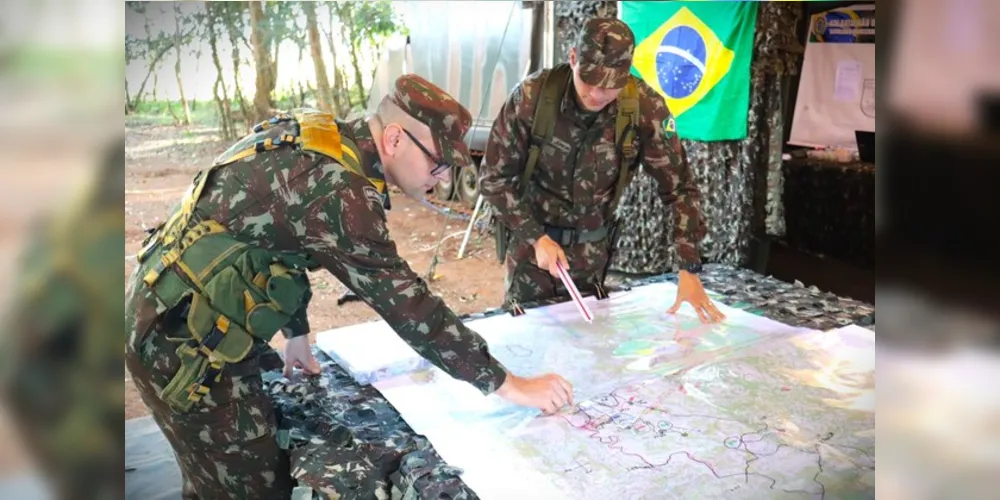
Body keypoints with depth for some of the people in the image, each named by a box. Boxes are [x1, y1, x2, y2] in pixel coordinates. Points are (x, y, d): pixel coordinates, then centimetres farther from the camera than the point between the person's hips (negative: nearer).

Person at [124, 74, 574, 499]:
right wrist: (507, 385, -19)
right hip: (183, 338, -9)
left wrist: (296, 332, 18)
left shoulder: (316, 142, 2)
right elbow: (405, 302, -27)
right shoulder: (334, 187, -28)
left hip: (184, 316, 9)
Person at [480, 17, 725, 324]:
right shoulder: (532, 95, -22)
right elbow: (494, 177, -12)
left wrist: (689, 268, -16)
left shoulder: (645, 107, -19)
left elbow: (678, 185, -11)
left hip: (593, 246, 1)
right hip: (531, 236, -1)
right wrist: (536, 237, -19)